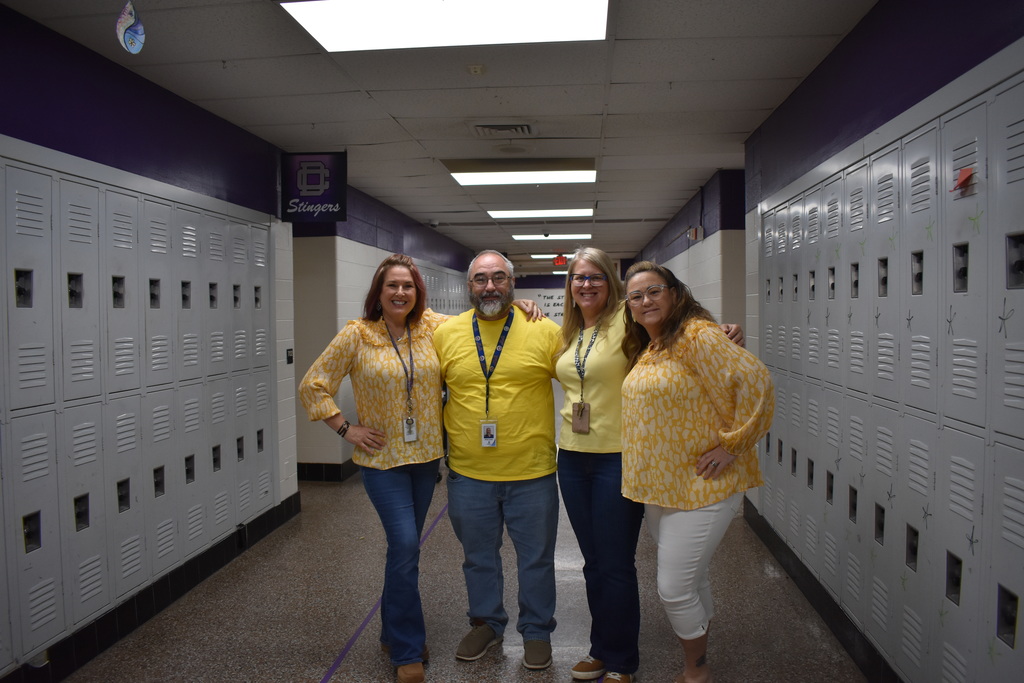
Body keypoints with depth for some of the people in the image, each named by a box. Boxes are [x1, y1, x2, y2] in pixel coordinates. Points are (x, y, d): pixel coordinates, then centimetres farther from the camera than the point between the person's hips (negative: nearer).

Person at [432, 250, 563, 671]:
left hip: (532, 473, -2)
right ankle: (487, 624, 42)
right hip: (468, 474, 2)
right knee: (478, 557, 19)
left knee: (536, 558, 14)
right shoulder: (446, 333, -1)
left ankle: (536, 631, 35)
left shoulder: (545, 332, -7)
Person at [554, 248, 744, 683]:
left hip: (618, 457, -6)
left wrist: (725, 337, -31)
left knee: (616, 565, 4)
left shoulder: (627, 319, -9)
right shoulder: (566, 332, 11)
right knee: (593, 562, 17)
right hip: (573, 458, 6)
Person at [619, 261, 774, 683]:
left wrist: (732, 445, -20)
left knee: (674, 588, -3)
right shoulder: (645, 348, 11)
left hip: (700, 486, -8)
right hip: (659, 485, 8)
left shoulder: (696, 336, -17)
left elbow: (755, 382, -25)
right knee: (691, 579, 21)